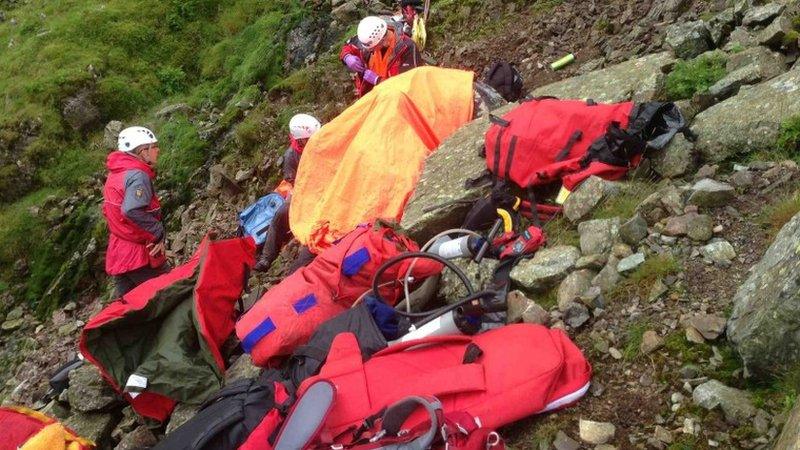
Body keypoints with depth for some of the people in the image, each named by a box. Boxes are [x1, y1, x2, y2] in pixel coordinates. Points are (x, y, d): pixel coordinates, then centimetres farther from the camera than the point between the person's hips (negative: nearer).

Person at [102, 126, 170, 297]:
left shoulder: (116, 174, 13)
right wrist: (158, 234, -22)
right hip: (140, 256, -9)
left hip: (118, 254, 9)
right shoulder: (137, 175, -18)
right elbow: (133, 211, -33)